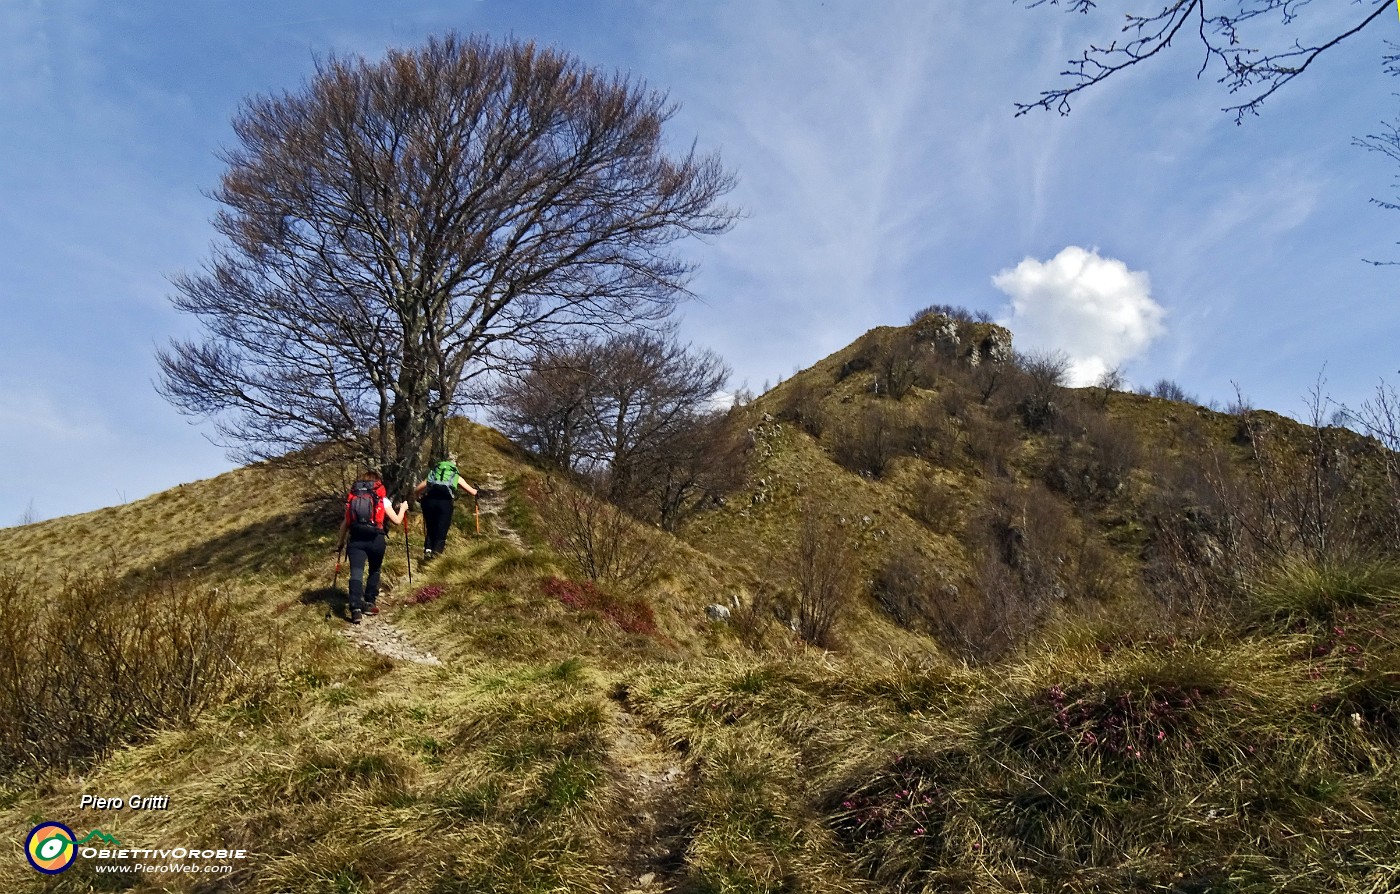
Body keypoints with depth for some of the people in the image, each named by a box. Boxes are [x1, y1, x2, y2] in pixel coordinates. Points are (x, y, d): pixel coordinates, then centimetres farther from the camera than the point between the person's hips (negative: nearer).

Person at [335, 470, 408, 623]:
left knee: (356, 573, -7)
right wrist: (403, 508, 23)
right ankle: (369, 602, 23)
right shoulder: (382, 499, 7)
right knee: (374, 571, 22)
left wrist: (341, 542, 23)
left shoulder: (352, 497, 14)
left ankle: (356, 608, -22)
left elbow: (345, 523, 12)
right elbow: (397, 521, 4)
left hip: (356, 539, 1)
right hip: (376, 540, -1)